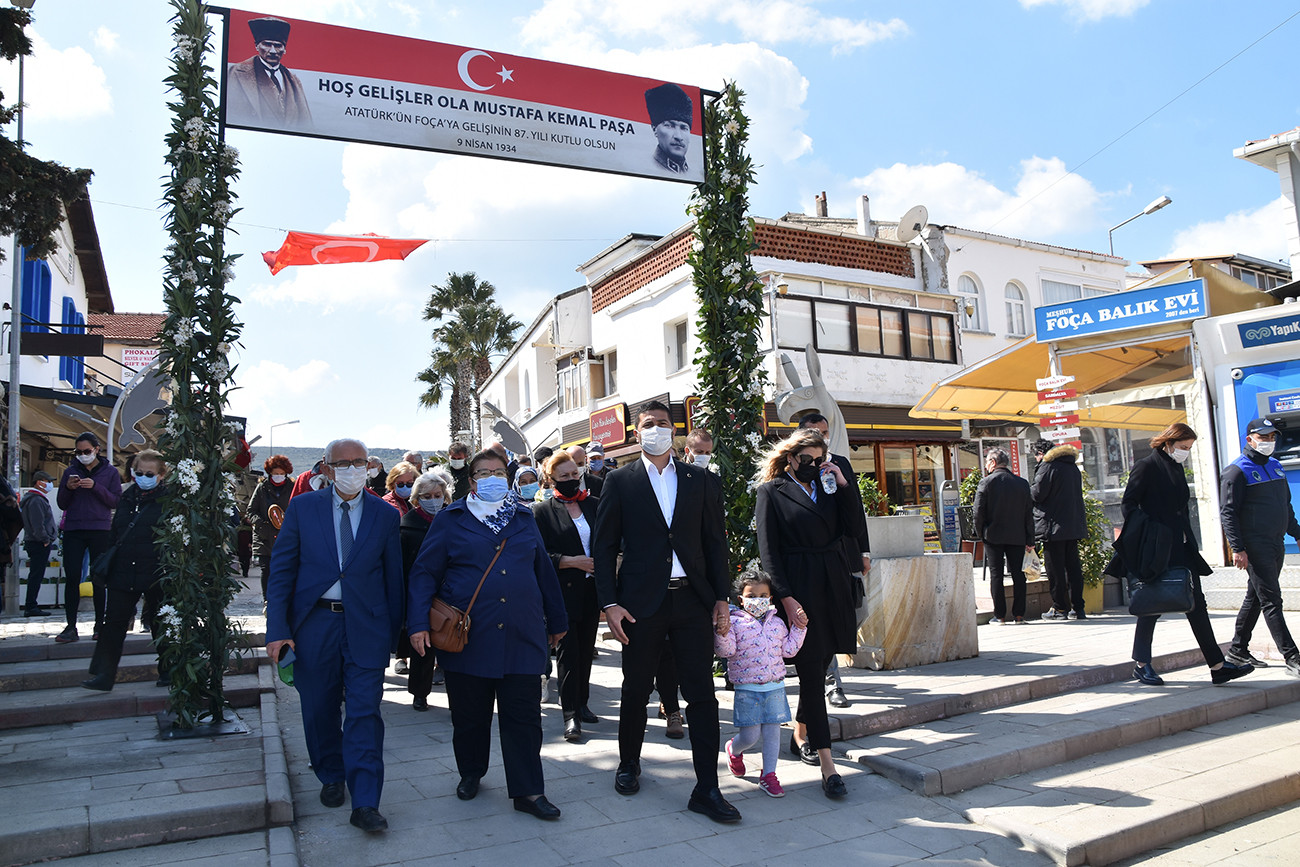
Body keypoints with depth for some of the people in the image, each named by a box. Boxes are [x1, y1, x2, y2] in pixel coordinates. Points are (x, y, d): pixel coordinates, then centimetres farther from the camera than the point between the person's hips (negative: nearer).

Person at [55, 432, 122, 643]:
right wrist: (68, 488, -6)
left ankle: (100, 624, 7)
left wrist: (95, 487, -13)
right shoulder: (71, 471, 13)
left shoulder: (110, 472, 8)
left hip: (100, 530, -2)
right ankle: (71, 627, -1)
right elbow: (62, 504, 13)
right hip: (73, 531, 2)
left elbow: (116, 501, -1)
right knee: (72, 577, -5)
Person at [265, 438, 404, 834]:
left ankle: (365, 803, 1)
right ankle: (331, 778, 36)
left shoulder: (385, 514, 2)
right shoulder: (302, 508, 2)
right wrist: (277, 629, -7)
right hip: (314, 624, 1)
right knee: (319, 710, 13)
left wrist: (393, 633, 6)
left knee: (365, 711, -5)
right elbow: (281, 570, 1)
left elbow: (393, 577, 6)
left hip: (366, 627, -1)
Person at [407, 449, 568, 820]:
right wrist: (418, 623, -11)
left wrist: (556, 620, 18)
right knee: (470, 715, 12)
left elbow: (544, 571, 16)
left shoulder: (524, 518, 12)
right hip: (467, 639, -1)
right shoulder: (451, 520, 4)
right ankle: (470, 773, 35)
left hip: (521, 637, 2)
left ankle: (528, 791, 11)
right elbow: (424, 572, 1)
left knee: (524, 716, 1)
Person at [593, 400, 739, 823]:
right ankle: (629, 764, 35)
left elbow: (715, 542, 9)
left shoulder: (699, 481, 9)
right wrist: (609, 603, -7)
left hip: (693, 600, 2)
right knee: (635, 691, 11)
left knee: (702, 694, 2)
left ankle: (707, 789, 11)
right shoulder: (620, 481, 3)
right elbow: (604, 546, 1)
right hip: (641, 603, -1)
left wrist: (721, 598, 2)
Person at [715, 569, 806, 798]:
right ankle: (734, 749, 34)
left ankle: (768, 775, 19)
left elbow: (788, 649, 11)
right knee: (750, 736, 0)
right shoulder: (735, 622, -5)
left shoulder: (776, 622, 9)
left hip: (775, 687, 4)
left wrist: (799, 628, 5)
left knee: (772, 731, 5)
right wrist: (722, 630, -28)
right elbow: (725, 650, -13)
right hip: (747, 689, -4)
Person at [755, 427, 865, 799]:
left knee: (818, 665, 12)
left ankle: (800, 734, 33)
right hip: (798, 590, -5)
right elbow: (768, 550, -7)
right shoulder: (771, 492, -2)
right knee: (812, 671, -6)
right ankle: (827, 765, -4)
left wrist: (843, 485, -3)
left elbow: (855, 528, 5)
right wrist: (786, 598, -15)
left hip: (833, 587, 6)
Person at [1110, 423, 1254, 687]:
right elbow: (1128, 504, -13)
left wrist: (1188, 541, 17)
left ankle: (1218, 666, 9)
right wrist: (1148, 530, -21)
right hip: (1155, 549, -8)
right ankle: (1141, 664, 10)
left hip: (1180, 547, 8)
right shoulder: (1146, 467, -8)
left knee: (1196, 602, 6)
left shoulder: (1176, 467, 15)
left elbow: (1181, 509, 21)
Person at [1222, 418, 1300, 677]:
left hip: (1276, 544, 8)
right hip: (1254, 547, -8)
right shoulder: (1237, 471, -8)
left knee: (1255, 598, 13)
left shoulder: (1275, 466, 16)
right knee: (1271, 601, -8)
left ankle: (1238, 650, 22)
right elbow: (1227, 512, -12)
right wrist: (1237, 548, -18)